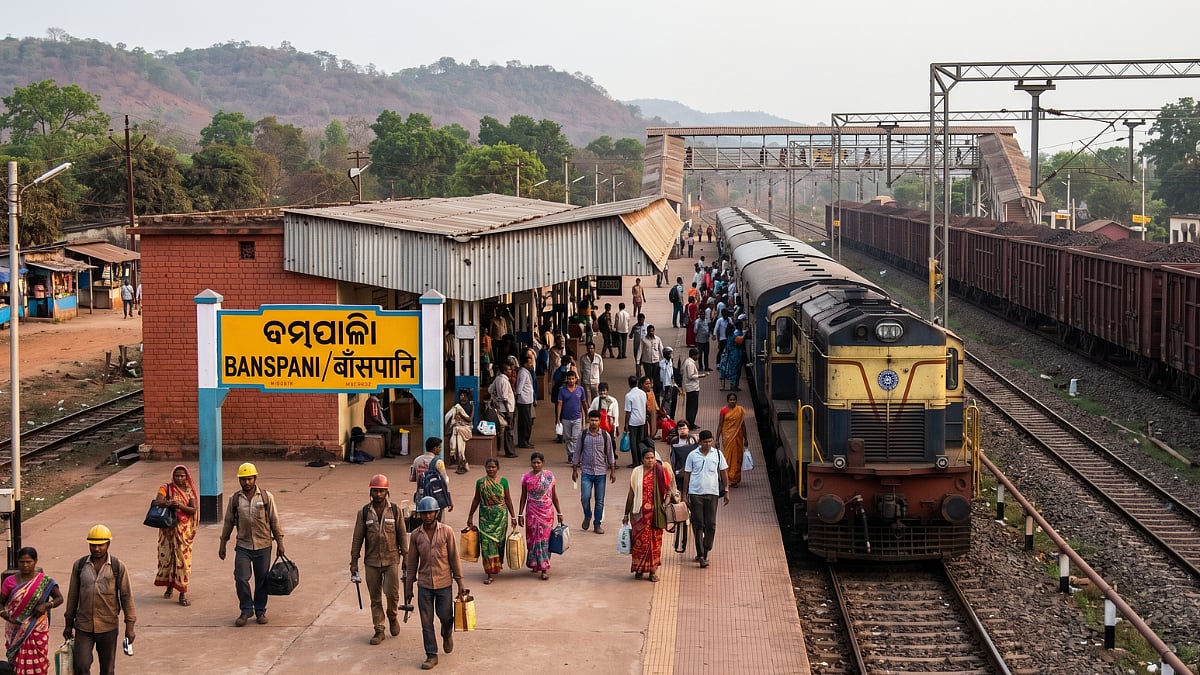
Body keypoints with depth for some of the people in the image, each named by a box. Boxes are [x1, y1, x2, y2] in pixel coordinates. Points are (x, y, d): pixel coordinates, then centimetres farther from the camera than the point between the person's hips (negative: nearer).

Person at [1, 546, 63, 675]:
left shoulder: (45, 581, -4)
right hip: (16, 632, 1)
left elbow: (59, 598, 2)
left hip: (37, 630, -1)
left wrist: (46, 605, -17)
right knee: (18, 664, 3)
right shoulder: (10, 582, 0)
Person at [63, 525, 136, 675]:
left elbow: (126, 596, -2)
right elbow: (73, 595, 10)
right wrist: (68, 624, 12)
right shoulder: (79, 565, 2)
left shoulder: (118, 567, -4)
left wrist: (130, 626, -6)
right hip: (83, 627, 1)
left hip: (108, 627, -1)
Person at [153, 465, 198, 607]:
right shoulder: (166, 488, 1)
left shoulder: (190, 491, 4)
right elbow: (156, 501, -16)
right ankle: (169, 586, 29)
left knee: (183, 559, -4)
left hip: (184, 530, 0)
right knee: (167, 557, 7)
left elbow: (194, 509, -7)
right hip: (168, 529, 0)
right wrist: (168, 503, -36)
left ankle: (183, 593, -2)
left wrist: (180, 505, -24)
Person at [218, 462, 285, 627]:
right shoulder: (235, 499, 3)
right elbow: (228, 522, 11)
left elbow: (275, 521, 4)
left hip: (263, 545, -1)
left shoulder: (266, 497, 0)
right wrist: (223, 544, 11)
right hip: (243, 546, 1)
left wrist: (279, 542, 3)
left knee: (262, 580, 6)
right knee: (241, 578, -6)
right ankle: (246, 610, 9)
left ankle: (260, 611, 19)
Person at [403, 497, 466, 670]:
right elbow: (411, 563, 5)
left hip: (444, 583, -1)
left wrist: (460, 583, -3)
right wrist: (408, 588, 7)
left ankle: (447, 635, 41)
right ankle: (431, 656, 13)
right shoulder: (416, 535, -1)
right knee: (426, 622, 3)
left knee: (445, 616, 7)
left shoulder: (447, 532, -6)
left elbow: (454, 558, -3)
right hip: (424, 584, 1)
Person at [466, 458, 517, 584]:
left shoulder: (503, 481, -1)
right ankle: (491, 573, -1)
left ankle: (497, 564, 26)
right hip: (485, 516, 1)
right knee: (486, 542, -5)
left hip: (500, 516, -1)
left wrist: (513, 516, 5)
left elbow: (508, 499, 5)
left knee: (497, 541, 2)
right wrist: (470, 516, 11)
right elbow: (476, 500, 9)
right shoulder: (480, 482, 2)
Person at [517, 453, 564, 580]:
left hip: (547, 512, -1)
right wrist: (520, 514, 2)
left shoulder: (549, 476, 0)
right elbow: (523, 497, 5)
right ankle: (534, 564, 21)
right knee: (533, 538, 5)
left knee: (544, 538, -3)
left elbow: (554, 495, 6)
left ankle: (544, 569, -4)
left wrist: (559, 512, 8)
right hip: (532, 512, 1)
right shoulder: (526, 478, 0)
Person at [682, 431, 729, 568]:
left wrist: (726, 491, 8)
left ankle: (705, 552, 15)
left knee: (711, 524, 0)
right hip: (695, 493, -1)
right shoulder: (692, 455, 2)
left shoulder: (717, 454, 4)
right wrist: (684, 494, 5)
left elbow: (724, 473, 11)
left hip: (712, 493, 1)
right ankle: (701, 555, 1)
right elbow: (687, 475, 7)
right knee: (698, 525, -1)